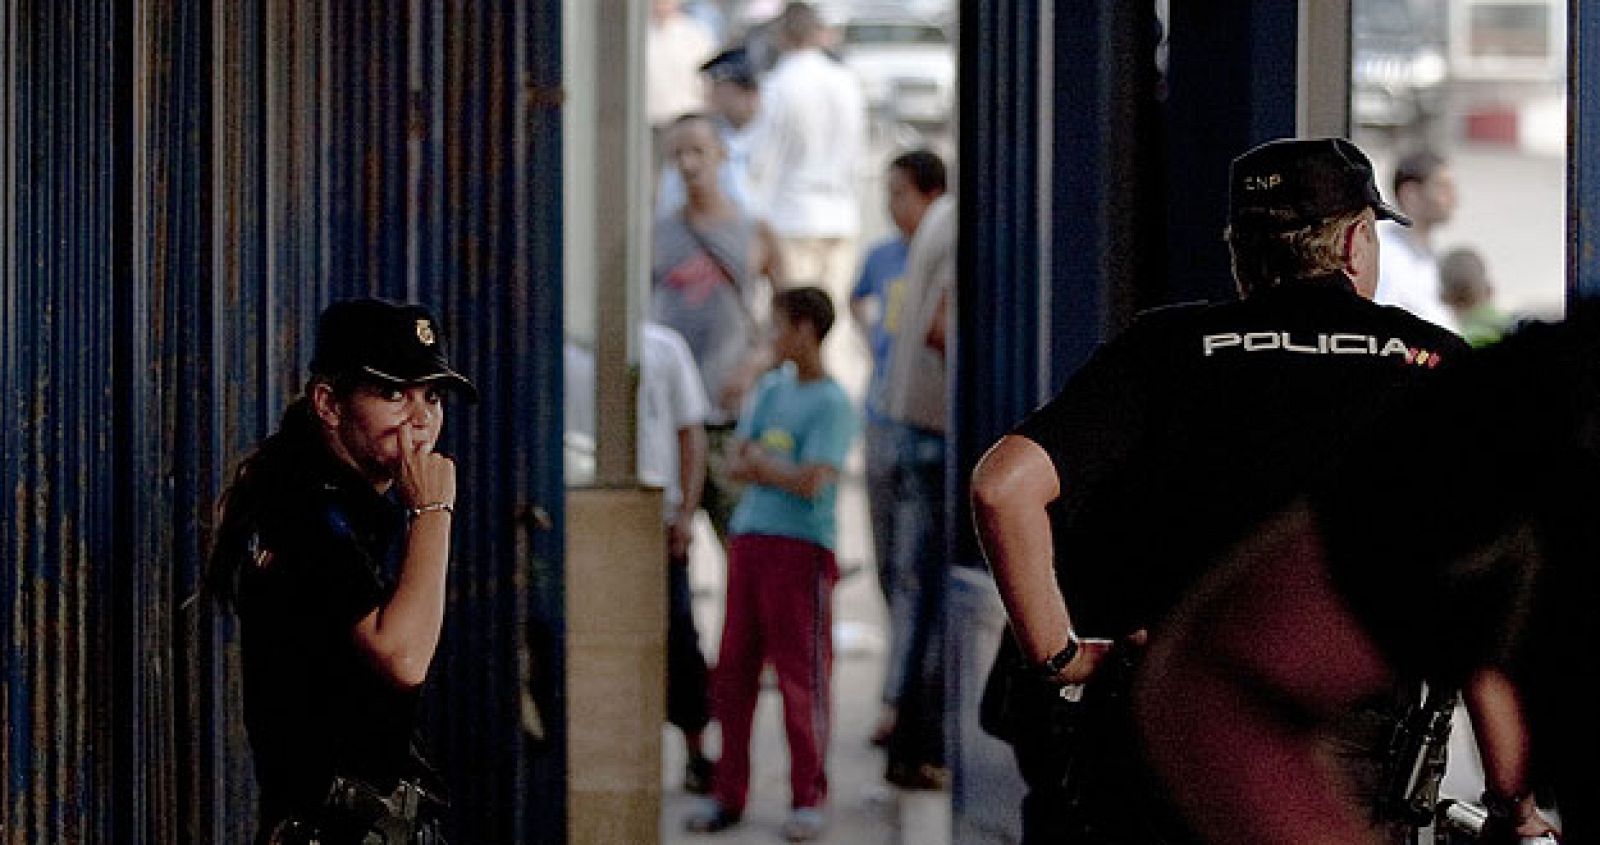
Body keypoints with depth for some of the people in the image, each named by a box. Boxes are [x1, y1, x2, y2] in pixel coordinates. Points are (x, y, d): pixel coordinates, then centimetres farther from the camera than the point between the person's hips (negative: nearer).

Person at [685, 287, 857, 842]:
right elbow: (737, 464, 11)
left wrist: (759, 461, -2)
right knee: (733, 672, 7)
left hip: (801, 546, -6)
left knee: (802, 676, -2)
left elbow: (811, 483, -16)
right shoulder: (770, 389, 15)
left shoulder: (833, 404, -6)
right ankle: (728, 794, 14)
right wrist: (780, 470, -7)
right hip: (748, 540, 7)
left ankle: (808, 799, 6)